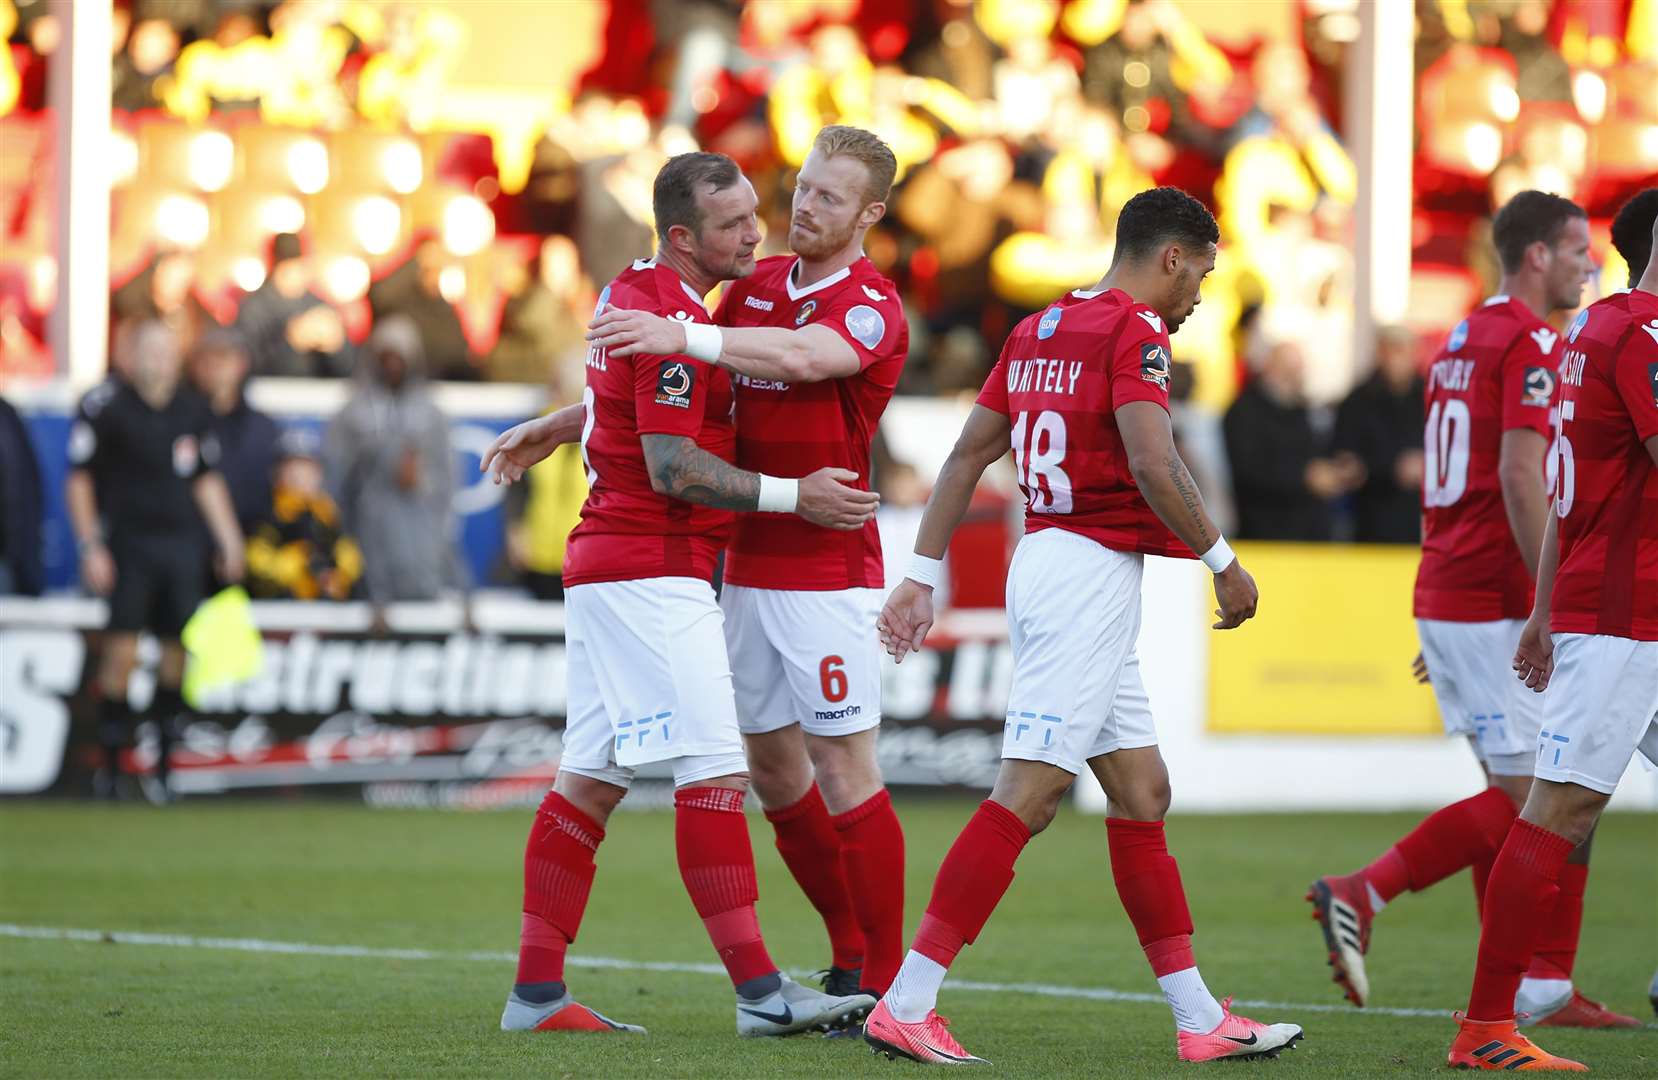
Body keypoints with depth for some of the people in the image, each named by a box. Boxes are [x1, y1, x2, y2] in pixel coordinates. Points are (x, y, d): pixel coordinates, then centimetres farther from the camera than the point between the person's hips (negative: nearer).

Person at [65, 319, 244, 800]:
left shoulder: (192, 409, 9)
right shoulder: (103, 405, -6)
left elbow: (207, 480, 19)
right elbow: (79, 479, -3)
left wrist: (229, 542, 14)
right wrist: (90, 547, -8)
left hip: (182, 544, 5)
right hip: (128, 542, -5)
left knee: (177, 652, 2)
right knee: (122, 652, -9)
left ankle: (162, 765, 12)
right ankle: (109, 765, -1)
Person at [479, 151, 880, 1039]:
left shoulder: (631, 294, 14)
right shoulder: (674, 322, -16)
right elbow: (673, 469, -18)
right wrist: (792, 495, -14)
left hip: (599, 565, 10)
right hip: (651, 573, -10)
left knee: (590, 780, 9)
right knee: (715, 774, -12)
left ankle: (537, 994, 10)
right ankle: (759, 992, -16)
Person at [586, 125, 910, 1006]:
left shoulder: (873, 307, -11)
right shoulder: (757, 286, 12)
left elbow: (802, 358, -33)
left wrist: (680, 335, -41)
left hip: (828, 569, -7)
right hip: (748, 564, 7)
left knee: (844, 769, -7)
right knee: (773, 768, 11)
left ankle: (885, 983, -2)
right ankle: (850, 956, 23)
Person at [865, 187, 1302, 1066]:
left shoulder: (1036, 331, 15)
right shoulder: (1134, 332, -11)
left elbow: (967, 455, 15)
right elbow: (1154, 467, -21)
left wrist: (923, 577, 16)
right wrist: (1224, 564, -10)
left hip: (1042, 560, 10)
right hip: (1093, 573, -10)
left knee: (1142, 794, 12)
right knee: (1026, 796, -11)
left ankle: (1200, 1020, 15)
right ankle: (904, 1007, -14)